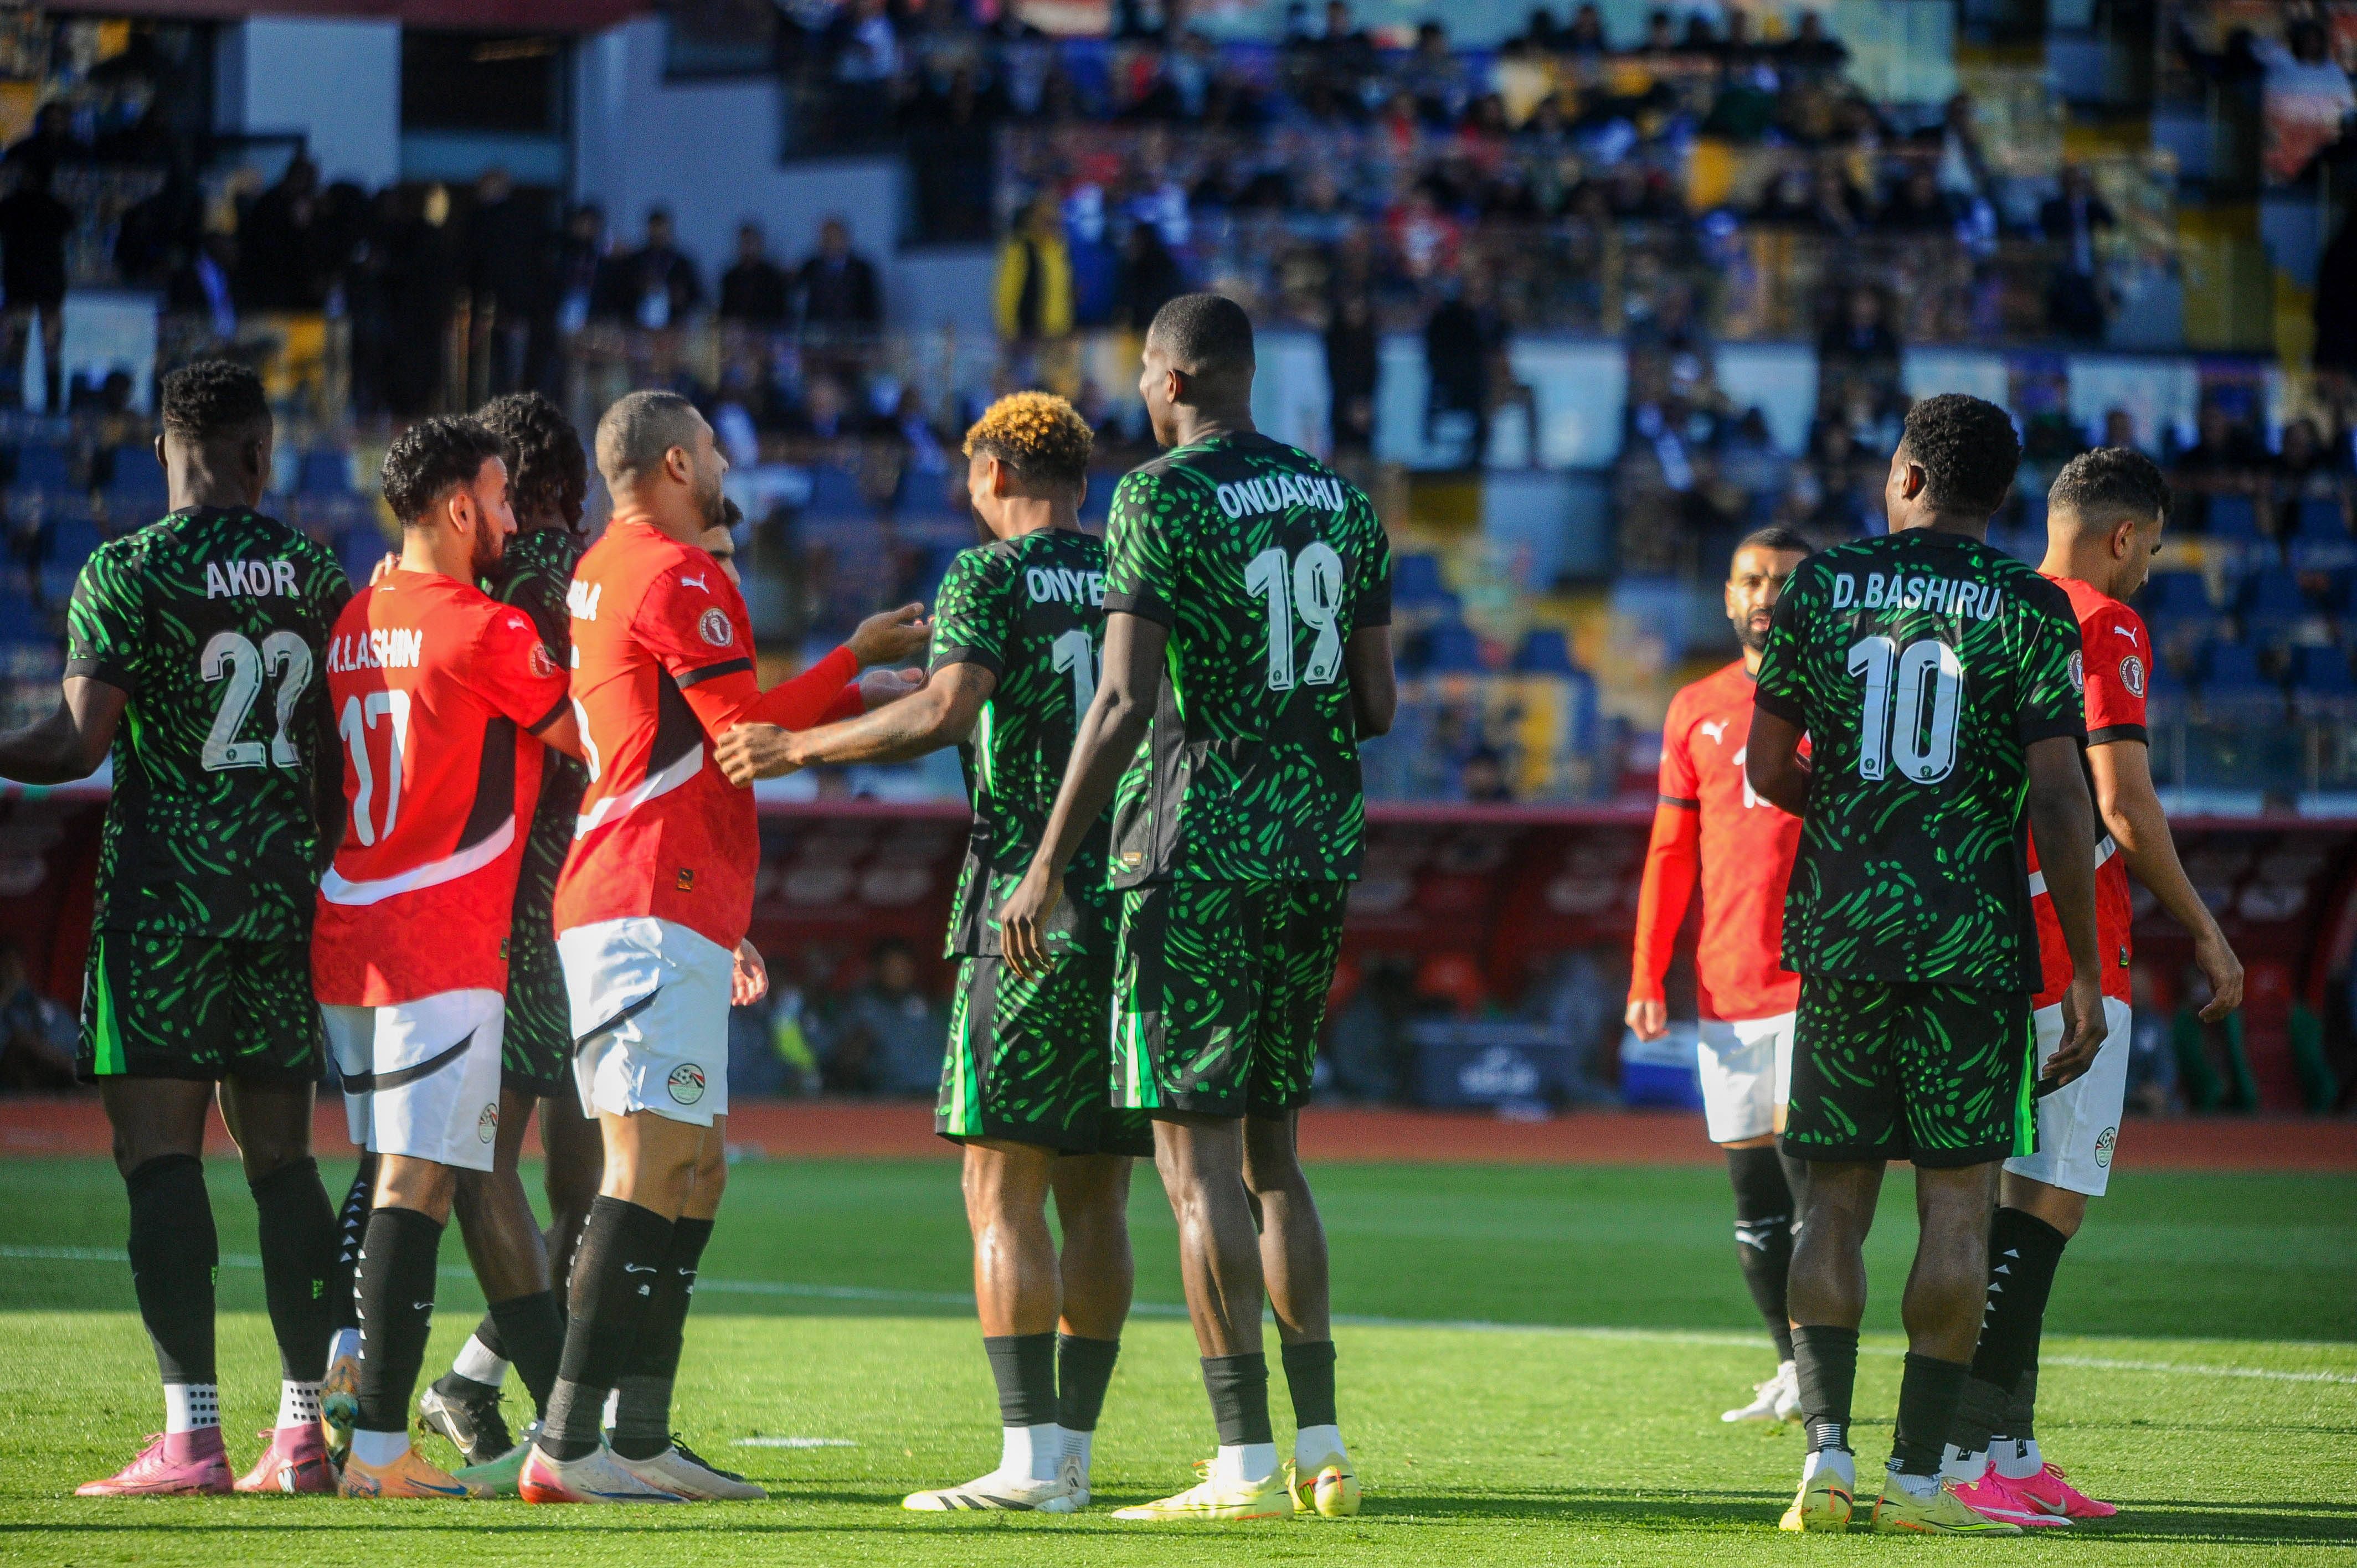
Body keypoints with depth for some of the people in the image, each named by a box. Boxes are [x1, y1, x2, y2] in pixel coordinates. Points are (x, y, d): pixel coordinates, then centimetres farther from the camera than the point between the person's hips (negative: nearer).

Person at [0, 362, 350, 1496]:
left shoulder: (125, 574, -7)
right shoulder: (319, 578, 7)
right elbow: (341, 769, 11)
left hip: (164, 884, -5)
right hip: (286, 887, 5)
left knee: (159, 1147, -5)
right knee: (281, 1150, 10)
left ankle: (192, 1433, -12)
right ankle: (304, 1431, 7)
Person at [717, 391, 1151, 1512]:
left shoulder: (991, 576, -2)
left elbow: (946, 713, -15)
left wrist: (799, 748, -7)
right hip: (1146, 906, 6)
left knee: (1004, 1190, -5)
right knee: (1095, 1197, 8)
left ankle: (1029, 1458, -13)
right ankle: (1071, 1456, 8)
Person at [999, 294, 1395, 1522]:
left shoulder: (1160, 500, -9)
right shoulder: (1340, 502, 11)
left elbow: (1125, 702, -15)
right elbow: (1377, 704, 12)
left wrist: (1048, 864, -12)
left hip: (1198, 847, -7)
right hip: (1316, 848, 7)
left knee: (1199, 1154, -4)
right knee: (1270, 1151, 15)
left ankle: (1246, 1463, -8)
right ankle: (1322, 1447, 12)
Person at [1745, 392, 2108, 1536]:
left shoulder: (1823, 585, 4)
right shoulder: (2027, 610, -3)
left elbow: (1768, 773, 7)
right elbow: (2059, 801, -8)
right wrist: (2085, 977, -3)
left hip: (1841, 928, 2)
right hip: (1973, 942, -2)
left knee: (1834, 1198, 9)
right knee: (1957, 1200, 2)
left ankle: (1826, 1445, -3)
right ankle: (1918, 1472, -1)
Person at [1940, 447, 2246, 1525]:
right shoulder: (2103, 626, -8)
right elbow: (2122, 809, -14)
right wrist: (2206, 933, -4)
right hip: (2069, 962, -9)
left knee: (2019, 1200, 12)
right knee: (2047, 1202, -10)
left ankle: (2011, 1454, 11)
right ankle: (1965, 1450, -16)